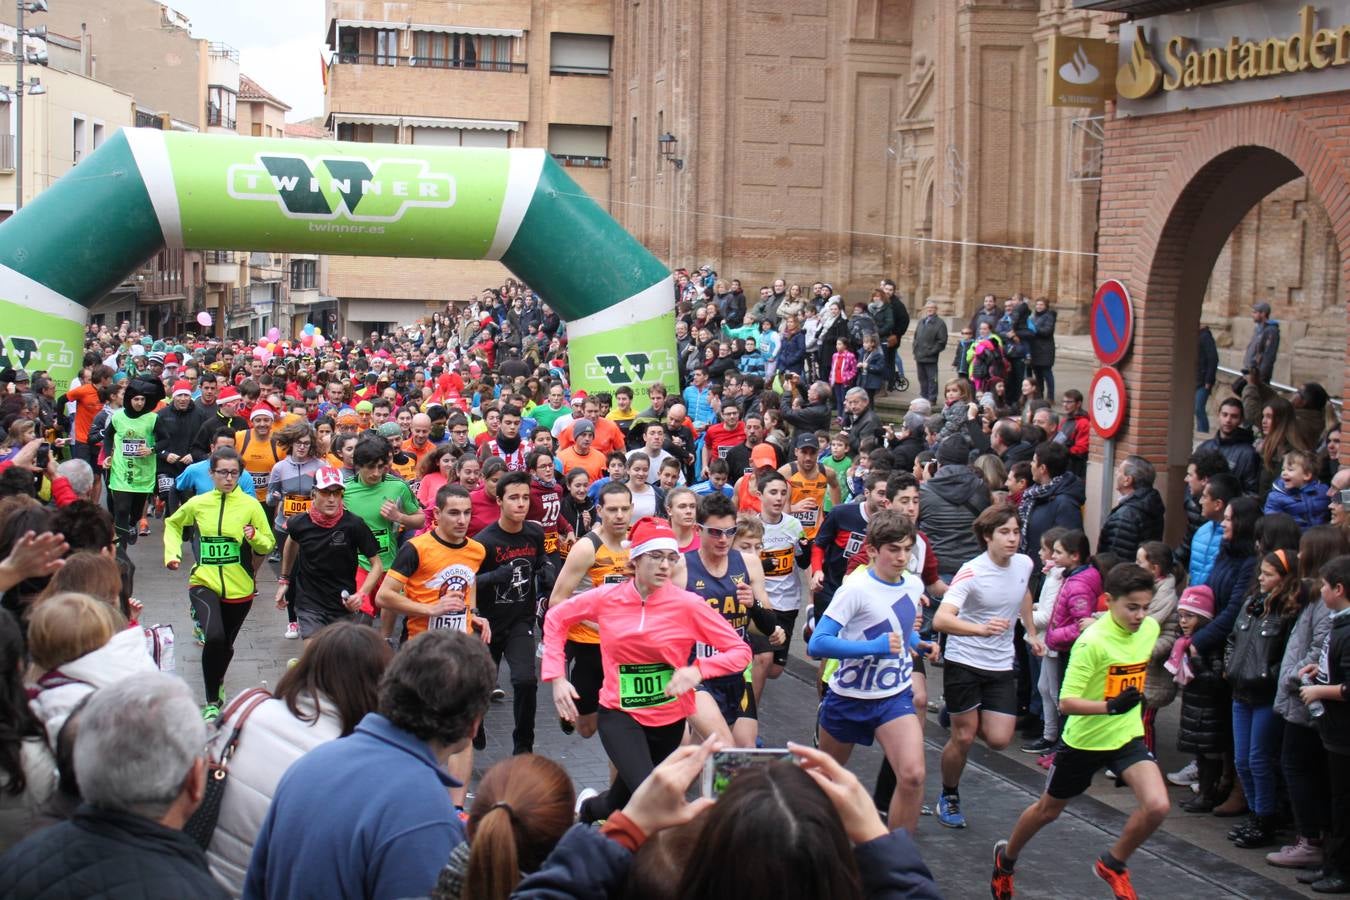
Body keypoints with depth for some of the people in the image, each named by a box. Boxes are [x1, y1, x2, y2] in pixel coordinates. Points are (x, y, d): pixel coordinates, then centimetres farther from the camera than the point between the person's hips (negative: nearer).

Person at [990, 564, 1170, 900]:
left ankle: (1113, 864, 9)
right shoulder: (1092, 642, -27)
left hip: (1128, 737, 4)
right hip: (1085, 740, -4)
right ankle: (1006, 859, 46)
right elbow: (1067, 702, -29)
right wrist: (1111, 707, -39)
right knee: (1048, 811, 17)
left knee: (1157, 806, -19)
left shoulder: (1150, 629, -8)